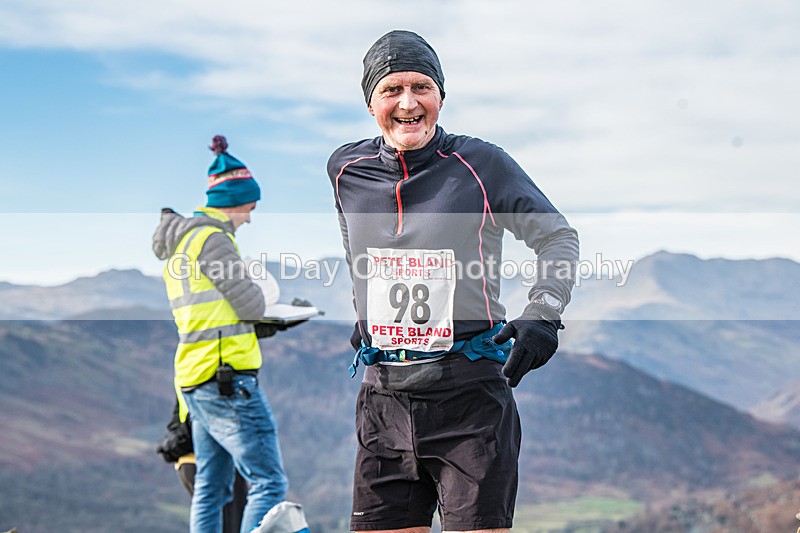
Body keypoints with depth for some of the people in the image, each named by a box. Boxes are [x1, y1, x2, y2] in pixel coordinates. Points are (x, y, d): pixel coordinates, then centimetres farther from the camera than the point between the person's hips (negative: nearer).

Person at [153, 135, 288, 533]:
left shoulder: (179, 245, 19)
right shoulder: (211, 238, -11)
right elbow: (252, 307, -13)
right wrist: (259, 292, 9)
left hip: (196, 382, 10)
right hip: (228, 380, -10)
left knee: (210, 488, 14)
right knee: (269, 482, -9)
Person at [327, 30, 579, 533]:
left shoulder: (482, 165, -5)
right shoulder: (346, 170, 6)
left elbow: (558, 237, 4)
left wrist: (543, 313, -9)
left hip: (471, 397, -3)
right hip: (384, 397, 4)